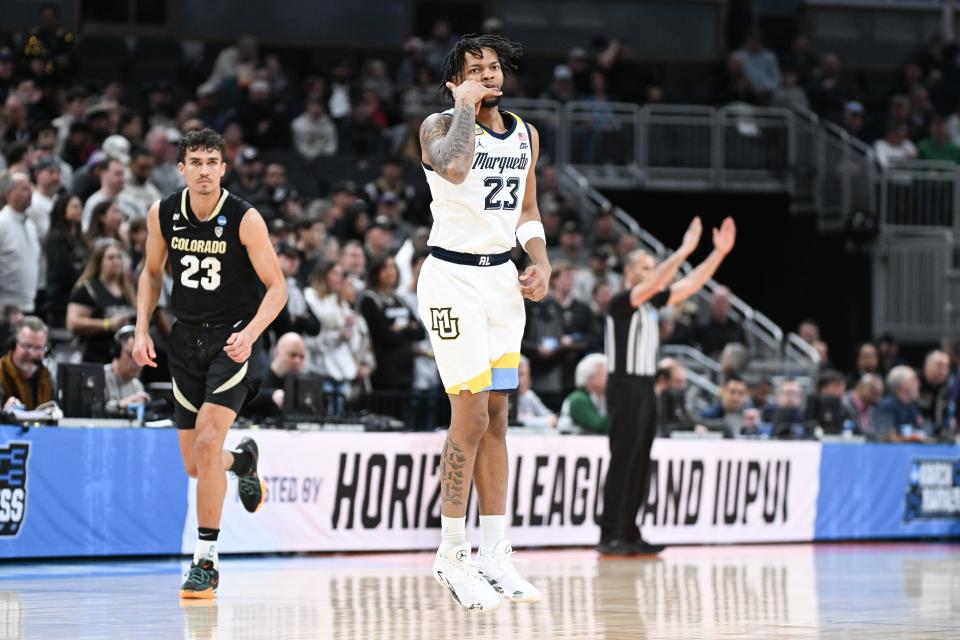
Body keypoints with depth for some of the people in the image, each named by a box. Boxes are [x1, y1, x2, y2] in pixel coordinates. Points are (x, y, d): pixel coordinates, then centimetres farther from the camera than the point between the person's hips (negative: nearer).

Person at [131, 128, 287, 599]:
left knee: (207, 441, -21)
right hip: (187, 337, 5)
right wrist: (142, 329, 2)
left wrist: (249, 334, -26)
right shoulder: (162, 214, -3)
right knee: (194, 465, 7)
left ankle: (205, 561, -14)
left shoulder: (244, 220, -15)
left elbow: (277, 287, -11)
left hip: (234, 338, -4)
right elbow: (152, 271, 14)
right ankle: (242, 459, 45)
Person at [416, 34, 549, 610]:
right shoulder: (440, 126, -9)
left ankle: (495, 554, 10)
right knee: (472, 415, -11)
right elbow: (454, 168, -32)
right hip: (453, 277, -7)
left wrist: (541, 261, 6)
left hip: (502, 278, 7)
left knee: (496, 418, 7)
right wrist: (466, 106, -18)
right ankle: (452, 555, -2)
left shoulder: (526, 135, 11)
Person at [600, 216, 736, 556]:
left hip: (645, 388, 9)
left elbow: (691, 284, 11)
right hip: (626, 387, -9)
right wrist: (684, 250, -31)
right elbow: (652, 284, -26)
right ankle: (609, 535, -11)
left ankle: (629, 534, 10)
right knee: (622, 461, -11)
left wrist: (719, 252, 2)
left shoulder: (651, 302, 14)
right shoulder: (621, 302, -9)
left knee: (639, 463, 7)